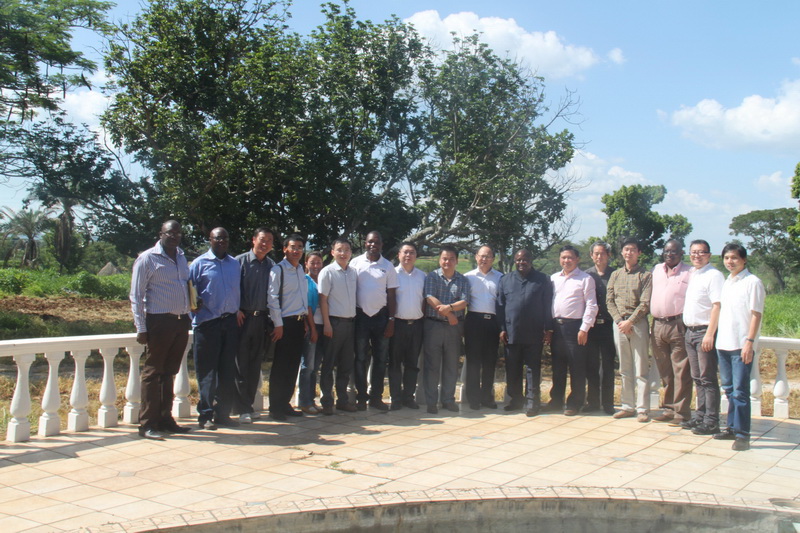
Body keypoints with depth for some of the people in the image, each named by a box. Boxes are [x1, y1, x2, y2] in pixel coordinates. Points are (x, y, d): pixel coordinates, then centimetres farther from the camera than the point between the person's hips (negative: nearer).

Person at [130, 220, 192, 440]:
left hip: (181, 322, 7)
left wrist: (192, 307, 8)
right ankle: (147, 424, 5)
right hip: (159, 322, -6)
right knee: (152, 372, -1)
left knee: (169, 372, 14)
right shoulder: (147, 259, -5)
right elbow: (136, 296, -7)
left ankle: (165, 419, 23)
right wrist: (141, 328, -12)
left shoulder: (181, 257, 15)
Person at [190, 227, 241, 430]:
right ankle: (205, 415, 7)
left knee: (228, 371, 9)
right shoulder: (200, 263, -1)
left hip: (230, 322, 5)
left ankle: (223, 413, 18)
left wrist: (239, 312, 11)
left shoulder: (235, 264, 13)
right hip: (208, 323, -4)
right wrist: (195, 311, -10)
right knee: (207, 371, 0)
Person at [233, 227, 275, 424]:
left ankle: (248, 404, 18)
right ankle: (242, 408, 1)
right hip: (243, 317, -4)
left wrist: (272, 317, 3)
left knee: (255, 365, 9)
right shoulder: (240, 261, 0)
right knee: (241, 365, -3)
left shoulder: (272, 266, 10)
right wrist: (236, 311, -11)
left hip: (262, 318, 4)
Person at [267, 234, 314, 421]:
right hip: (285, 323, -7)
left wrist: (306, 320, 16)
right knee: (280, 367, -2)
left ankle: (285, 404, 20)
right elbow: (272, 298, -13)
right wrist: (278, 325, -15)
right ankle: (275, 408, 6)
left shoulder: (301, 270, 14)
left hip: (299, 322, 7)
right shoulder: (278, 270, -9)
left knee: (293, 365, 11)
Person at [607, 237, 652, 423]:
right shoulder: (615, 275, 13)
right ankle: (628, 406, 17)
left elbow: (645, 303, -9)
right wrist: (619, 321, -5)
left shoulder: (645, 275, -1)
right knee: (625, 370, 10)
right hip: (619, 324, 5)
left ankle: (642, 409, 1)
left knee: (641, 370, -3)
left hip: (638, 323, -4)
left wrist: (630, 322, -14)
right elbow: (609, 301, 8)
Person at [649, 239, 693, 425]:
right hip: (658, 326, 5)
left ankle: (681, 412, 1)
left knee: (681, 371, -4)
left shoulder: (689, 272, 0)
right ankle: (669, 408, 19)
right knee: (665, 372, 11)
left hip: (678, 326, -5)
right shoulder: (656, 270, 15)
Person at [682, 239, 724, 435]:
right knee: (697, 378, 13)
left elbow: (717, 306, -17)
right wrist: (688, 329, 14)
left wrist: (709, 334, -22)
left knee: (708, 379, -5)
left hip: (705, 332, -8)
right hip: (690, 331, 8)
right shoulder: (691, 274, 16)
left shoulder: (714, 275, -10)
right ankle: (700, 416, 21)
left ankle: (711, 422, -1)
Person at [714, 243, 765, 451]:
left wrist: (749, 342, -16)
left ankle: (742, 435, -5)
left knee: (740, 391, -8)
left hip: (742, 346, -7)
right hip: (724, 344, 7)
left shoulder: (752, 282, -6)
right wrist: (718, 338, 14)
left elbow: (756, 314, -10)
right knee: (729, 389, 13)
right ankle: (732, 428, 21)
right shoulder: (727, 283, 16)